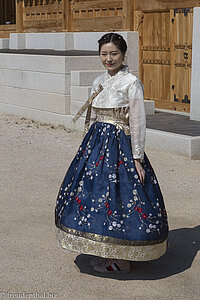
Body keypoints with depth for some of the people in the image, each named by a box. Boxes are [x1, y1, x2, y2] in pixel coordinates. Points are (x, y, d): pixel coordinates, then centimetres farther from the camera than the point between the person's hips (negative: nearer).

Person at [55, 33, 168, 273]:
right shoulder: (99, 82, 11)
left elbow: (138, 123, -12)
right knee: (92, 188, 9)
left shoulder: (132, 84, -10)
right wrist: (88, 147, 16)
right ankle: (102, 252, 23)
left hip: (121, 145, -7)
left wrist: (137, 158, -15)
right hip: (97, 143, 8)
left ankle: (119, 260, 9)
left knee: (118, 195, -4)